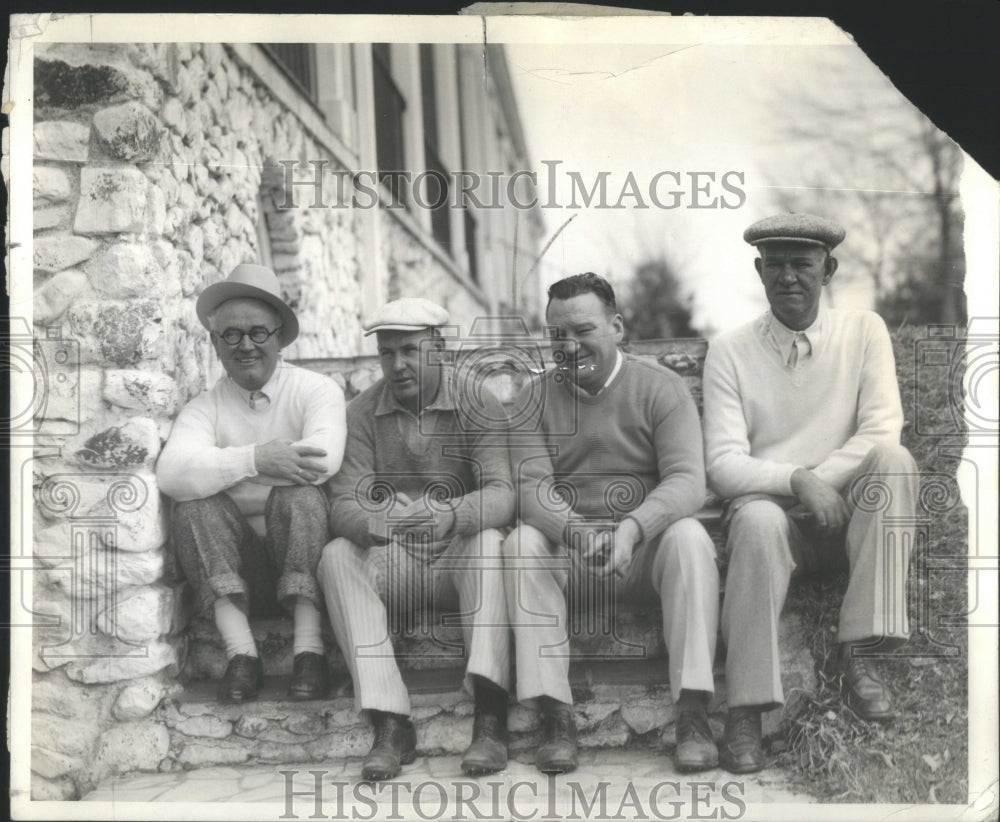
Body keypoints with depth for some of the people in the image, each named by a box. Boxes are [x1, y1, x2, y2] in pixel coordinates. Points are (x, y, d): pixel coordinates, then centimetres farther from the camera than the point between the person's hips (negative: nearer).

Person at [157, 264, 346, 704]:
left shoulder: (315, 390, 1)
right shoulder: (205, 406, 6)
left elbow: (324, 459, -22)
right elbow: (173, 474, -16)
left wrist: (223, 467, -17)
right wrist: (254, 460, -31)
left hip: (301, 552, -2)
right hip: (240, 558, 2)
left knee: (298, 494, -29)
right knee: (195, 505, -22)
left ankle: (308, 648, -34)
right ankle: (240, 651, -31)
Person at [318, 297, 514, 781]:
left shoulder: (478, 406, -3)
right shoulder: (363, 413, 2)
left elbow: (501, 495, -17)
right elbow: (343, 506, -8)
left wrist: (449, 516, -40)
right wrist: (378, 521, -34)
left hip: (459, 558, -1)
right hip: (391, 562, 2)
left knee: (489, 541, -32)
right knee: (336, 556, -26)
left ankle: (490, 721, -40)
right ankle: (390, 725, -33)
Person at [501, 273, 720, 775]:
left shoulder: (660, 388, 1)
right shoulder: (534, 401, 7)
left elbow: (687, 480, -12)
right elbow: (532, 487, -8)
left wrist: (630, 529, -32)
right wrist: (577, 533, -30)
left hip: (646, 547, -1)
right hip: (568, 558, 1)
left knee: (689, 536, -31)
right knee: (521, 544, -27)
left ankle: (693, 714, -31)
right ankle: (556, 716, -29)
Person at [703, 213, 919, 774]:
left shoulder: (864, 332, 5)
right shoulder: (730, 351, 1)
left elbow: (882, 432, -6)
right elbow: (724, 464, -8)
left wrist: (822, 480, -21)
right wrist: (797, 481, -25)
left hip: (849, 511, 2)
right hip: (768, 504, -1)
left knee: (894, 459, -28)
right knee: (759, 520, -36)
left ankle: (860, 653, -30)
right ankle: (746, 713, -34)